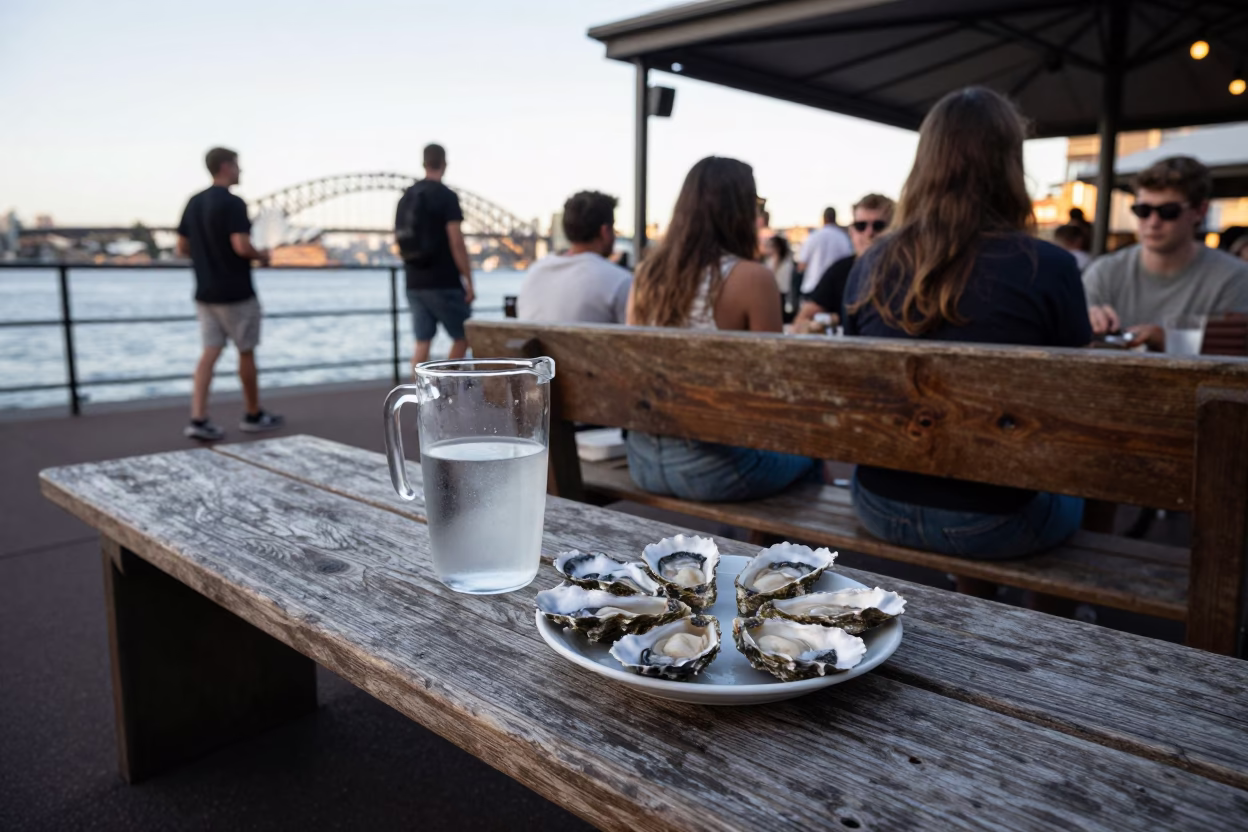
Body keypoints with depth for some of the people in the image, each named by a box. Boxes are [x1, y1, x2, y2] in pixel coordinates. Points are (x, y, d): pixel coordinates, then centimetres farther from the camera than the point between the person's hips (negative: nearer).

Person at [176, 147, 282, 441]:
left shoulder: (194, 203, 10)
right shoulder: (233, 203, -15)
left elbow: (183, 248, 13)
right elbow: (241, 246, -24)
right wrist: (261, 256, -5)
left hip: (205, 293, 7)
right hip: (236, 294, -7)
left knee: (210, 353, 4)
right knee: (246, 352, 7)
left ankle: (198, 420, -4)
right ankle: (253, 416, 19)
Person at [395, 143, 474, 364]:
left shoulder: (405, 197, 12)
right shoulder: (446, 196, -9)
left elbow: (399, 240, 16)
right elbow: (457, 243, -15)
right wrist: (469, 281, -11)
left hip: (415, 283, 6)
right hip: (444, 282, -6)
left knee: (422, 342, 6)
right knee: (463, 336, 7)